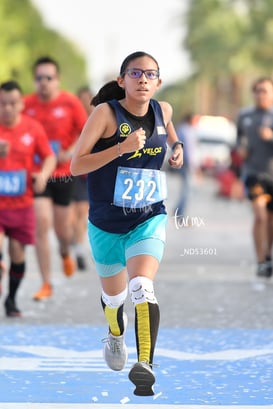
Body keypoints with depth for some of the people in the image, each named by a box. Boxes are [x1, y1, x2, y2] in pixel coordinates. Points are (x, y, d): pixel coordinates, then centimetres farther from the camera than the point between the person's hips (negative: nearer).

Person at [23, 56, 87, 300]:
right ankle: (46, 284, -3)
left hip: (63, 173, 0)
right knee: (42, 223, -11)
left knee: (62, 227, 9)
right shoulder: (27, 104, -3)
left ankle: (65, 253, 48)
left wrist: (69, 154, -14)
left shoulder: (70, 103, -7)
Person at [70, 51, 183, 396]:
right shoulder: (106, 112, -15)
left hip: (149, 219, 0)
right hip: (107, 222, 0)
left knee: (142, 287, -25)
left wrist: (177, 147, 4)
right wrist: (121, 148, -30)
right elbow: (76, 165, -20)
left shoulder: (163, 110, -2)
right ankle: (115, 335, 54)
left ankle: (145, 364, -35)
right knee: (114, 295, 20)